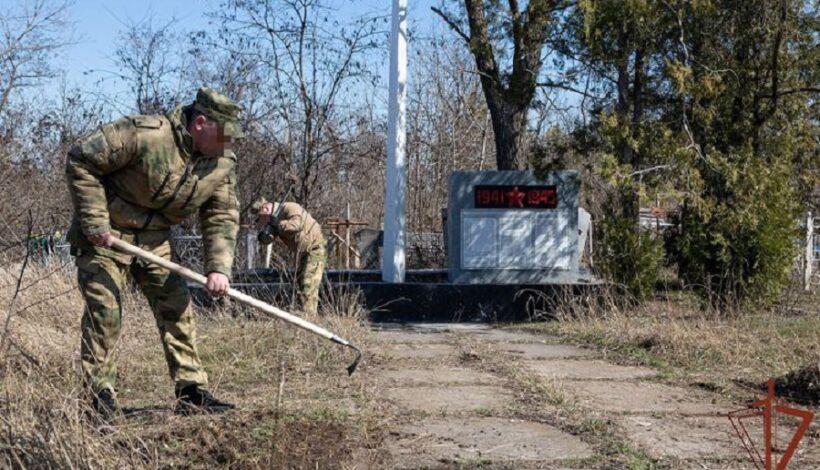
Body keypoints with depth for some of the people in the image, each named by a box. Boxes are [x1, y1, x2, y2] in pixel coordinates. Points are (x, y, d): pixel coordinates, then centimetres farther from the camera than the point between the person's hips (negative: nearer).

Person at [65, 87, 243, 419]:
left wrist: (218, 267, -15)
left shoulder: (223, 163, -6)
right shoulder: (144, 135, -27)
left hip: (155, 241, 6)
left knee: (177, 307, 3)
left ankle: (191, 392, 10)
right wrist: (94, 221, -22)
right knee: (104, 309, -8)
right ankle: (101, 398, 0)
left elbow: (222, 218, 0)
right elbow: (80, 160, -22)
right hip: (106, 234, -6)